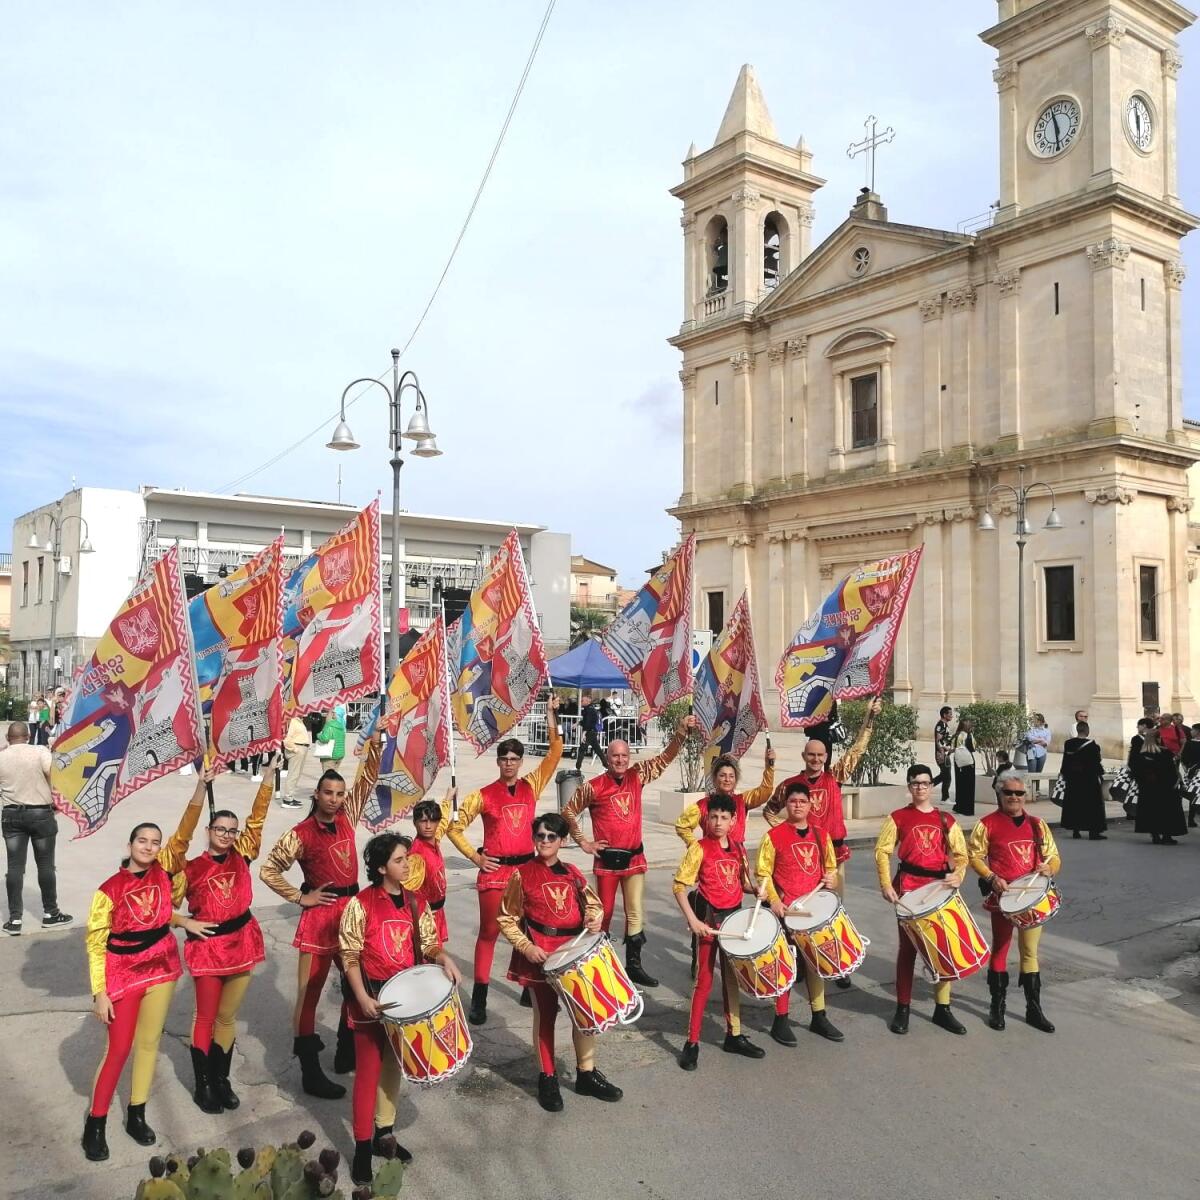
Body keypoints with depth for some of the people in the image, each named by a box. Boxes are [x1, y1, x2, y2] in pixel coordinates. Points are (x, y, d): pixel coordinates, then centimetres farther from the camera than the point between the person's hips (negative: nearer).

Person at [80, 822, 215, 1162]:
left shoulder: (163, 874, 0)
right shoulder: (110, 888, -13)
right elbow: (95, 941, -9)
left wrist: (184, 921, 4)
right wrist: (99, 993, -11)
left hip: (161, 966, 4)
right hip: (123, 971, -4)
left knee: (149, 1042, 11)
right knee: (119, 1049, -1)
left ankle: (136, 1116, 25)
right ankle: (95, 1124, 14)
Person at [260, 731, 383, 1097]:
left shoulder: (347, 817, 3)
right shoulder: (301, 834, -10)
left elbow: (366, 780, 4)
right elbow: (268, 870, -6)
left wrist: (374, 745, -8)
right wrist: (300, 897, -7)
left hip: (352, 910, 6)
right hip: (320, 915, -6)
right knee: (309, 990, 0)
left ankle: (346, 1053, 31)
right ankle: (310, 1073, 4)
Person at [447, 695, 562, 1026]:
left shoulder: (532, 786, 3)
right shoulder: (484, 795, -4)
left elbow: (555, 752, -3)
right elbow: (454, 828, 2)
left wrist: (552, 714, -9)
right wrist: (475, 858, -3)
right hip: (494, 871, -3)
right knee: (489, 932, 2)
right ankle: (479, 999, 7)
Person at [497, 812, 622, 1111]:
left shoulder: (572, 873, 6)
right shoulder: (522, 874, -5)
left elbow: (593, 902, 14)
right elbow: (507, 919, -3)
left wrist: (595, 918, -8)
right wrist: (526, 947, -14)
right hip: (540, 954, -4)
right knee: (545, 1015, 6)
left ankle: (586, 1074, 25)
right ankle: (547, 1078, 21)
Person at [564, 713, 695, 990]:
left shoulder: (637, 776, 1)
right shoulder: (593, 787, -9)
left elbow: (665, 758, -1)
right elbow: (568, 812, 2)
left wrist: (681, 733, -15)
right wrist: (583, 842, 1)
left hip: (634, 858, 3)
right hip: (606, 859, -3)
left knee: (635, 913, 7)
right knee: (603, 913, 6)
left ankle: (634, 965, 17)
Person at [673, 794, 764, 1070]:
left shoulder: (738, 848, 4)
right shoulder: (699, 848, -12)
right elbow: (679, 887, -13)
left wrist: (756, 889, -5)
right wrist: (693, 920, -20)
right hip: (709, 917, -5)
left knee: (732, 977, 16)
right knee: (704, 980, -2)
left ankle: (734, 1035, 28)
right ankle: (692, 1043, 6)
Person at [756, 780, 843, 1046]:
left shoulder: (821, 835, 6)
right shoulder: (774, 836, -8)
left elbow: (831, 866, 18)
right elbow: (763, 873, -6)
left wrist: (831, 878, -3)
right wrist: (774, 900, -16)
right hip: (786, 910, -5)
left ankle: (819, 1017, 28)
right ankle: (780, 1021, 13)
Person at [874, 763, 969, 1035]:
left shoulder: (946, 820, 8)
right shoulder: (898, 817, 0)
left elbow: (961, 854, 8)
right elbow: (882, 851, -1)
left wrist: (957, 875, -12)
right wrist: (886, 884, -11)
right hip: (909, 888, -2)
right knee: (908, 947, 4)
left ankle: (942, 1008, 18)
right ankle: (902, 1008, 13)